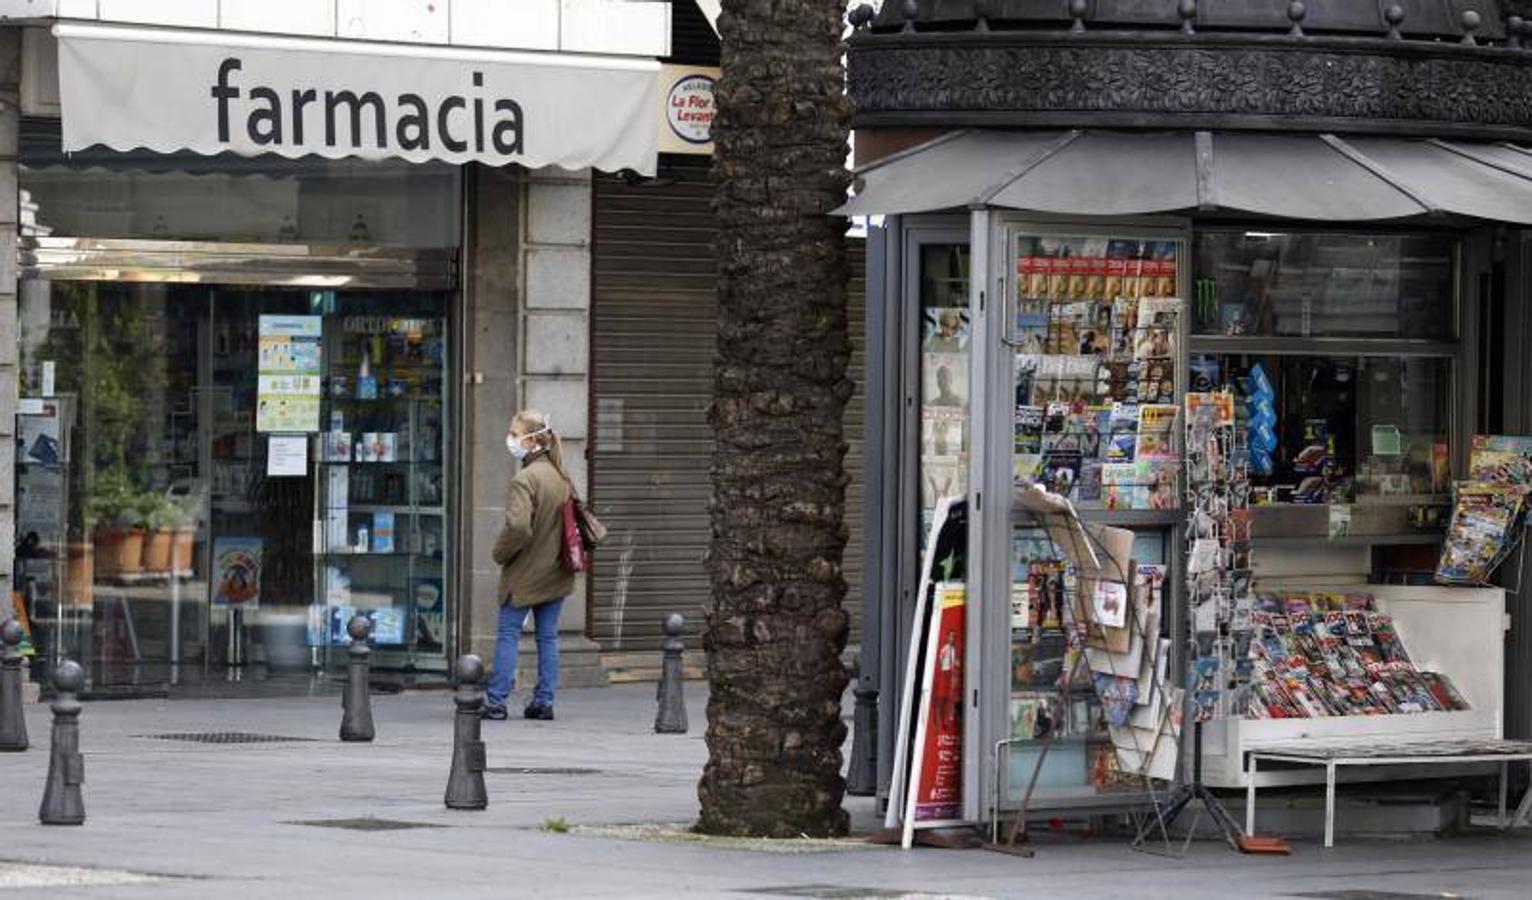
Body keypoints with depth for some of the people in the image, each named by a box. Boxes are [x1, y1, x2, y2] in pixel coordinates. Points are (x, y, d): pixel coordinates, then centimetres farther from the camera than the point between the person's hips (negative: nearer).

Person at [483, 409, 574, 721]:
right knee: (548, 636, 10)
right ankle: (544, 701, 11)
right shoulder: (561, 477, 6)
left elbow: (518, 526, -28)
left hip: (525, 573, -7)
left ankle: (496, 701, 2)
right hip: (556, 569, 7)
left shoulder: (524, 479, -19)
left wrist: (500, 553, -11)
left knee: (507, 634, 1)